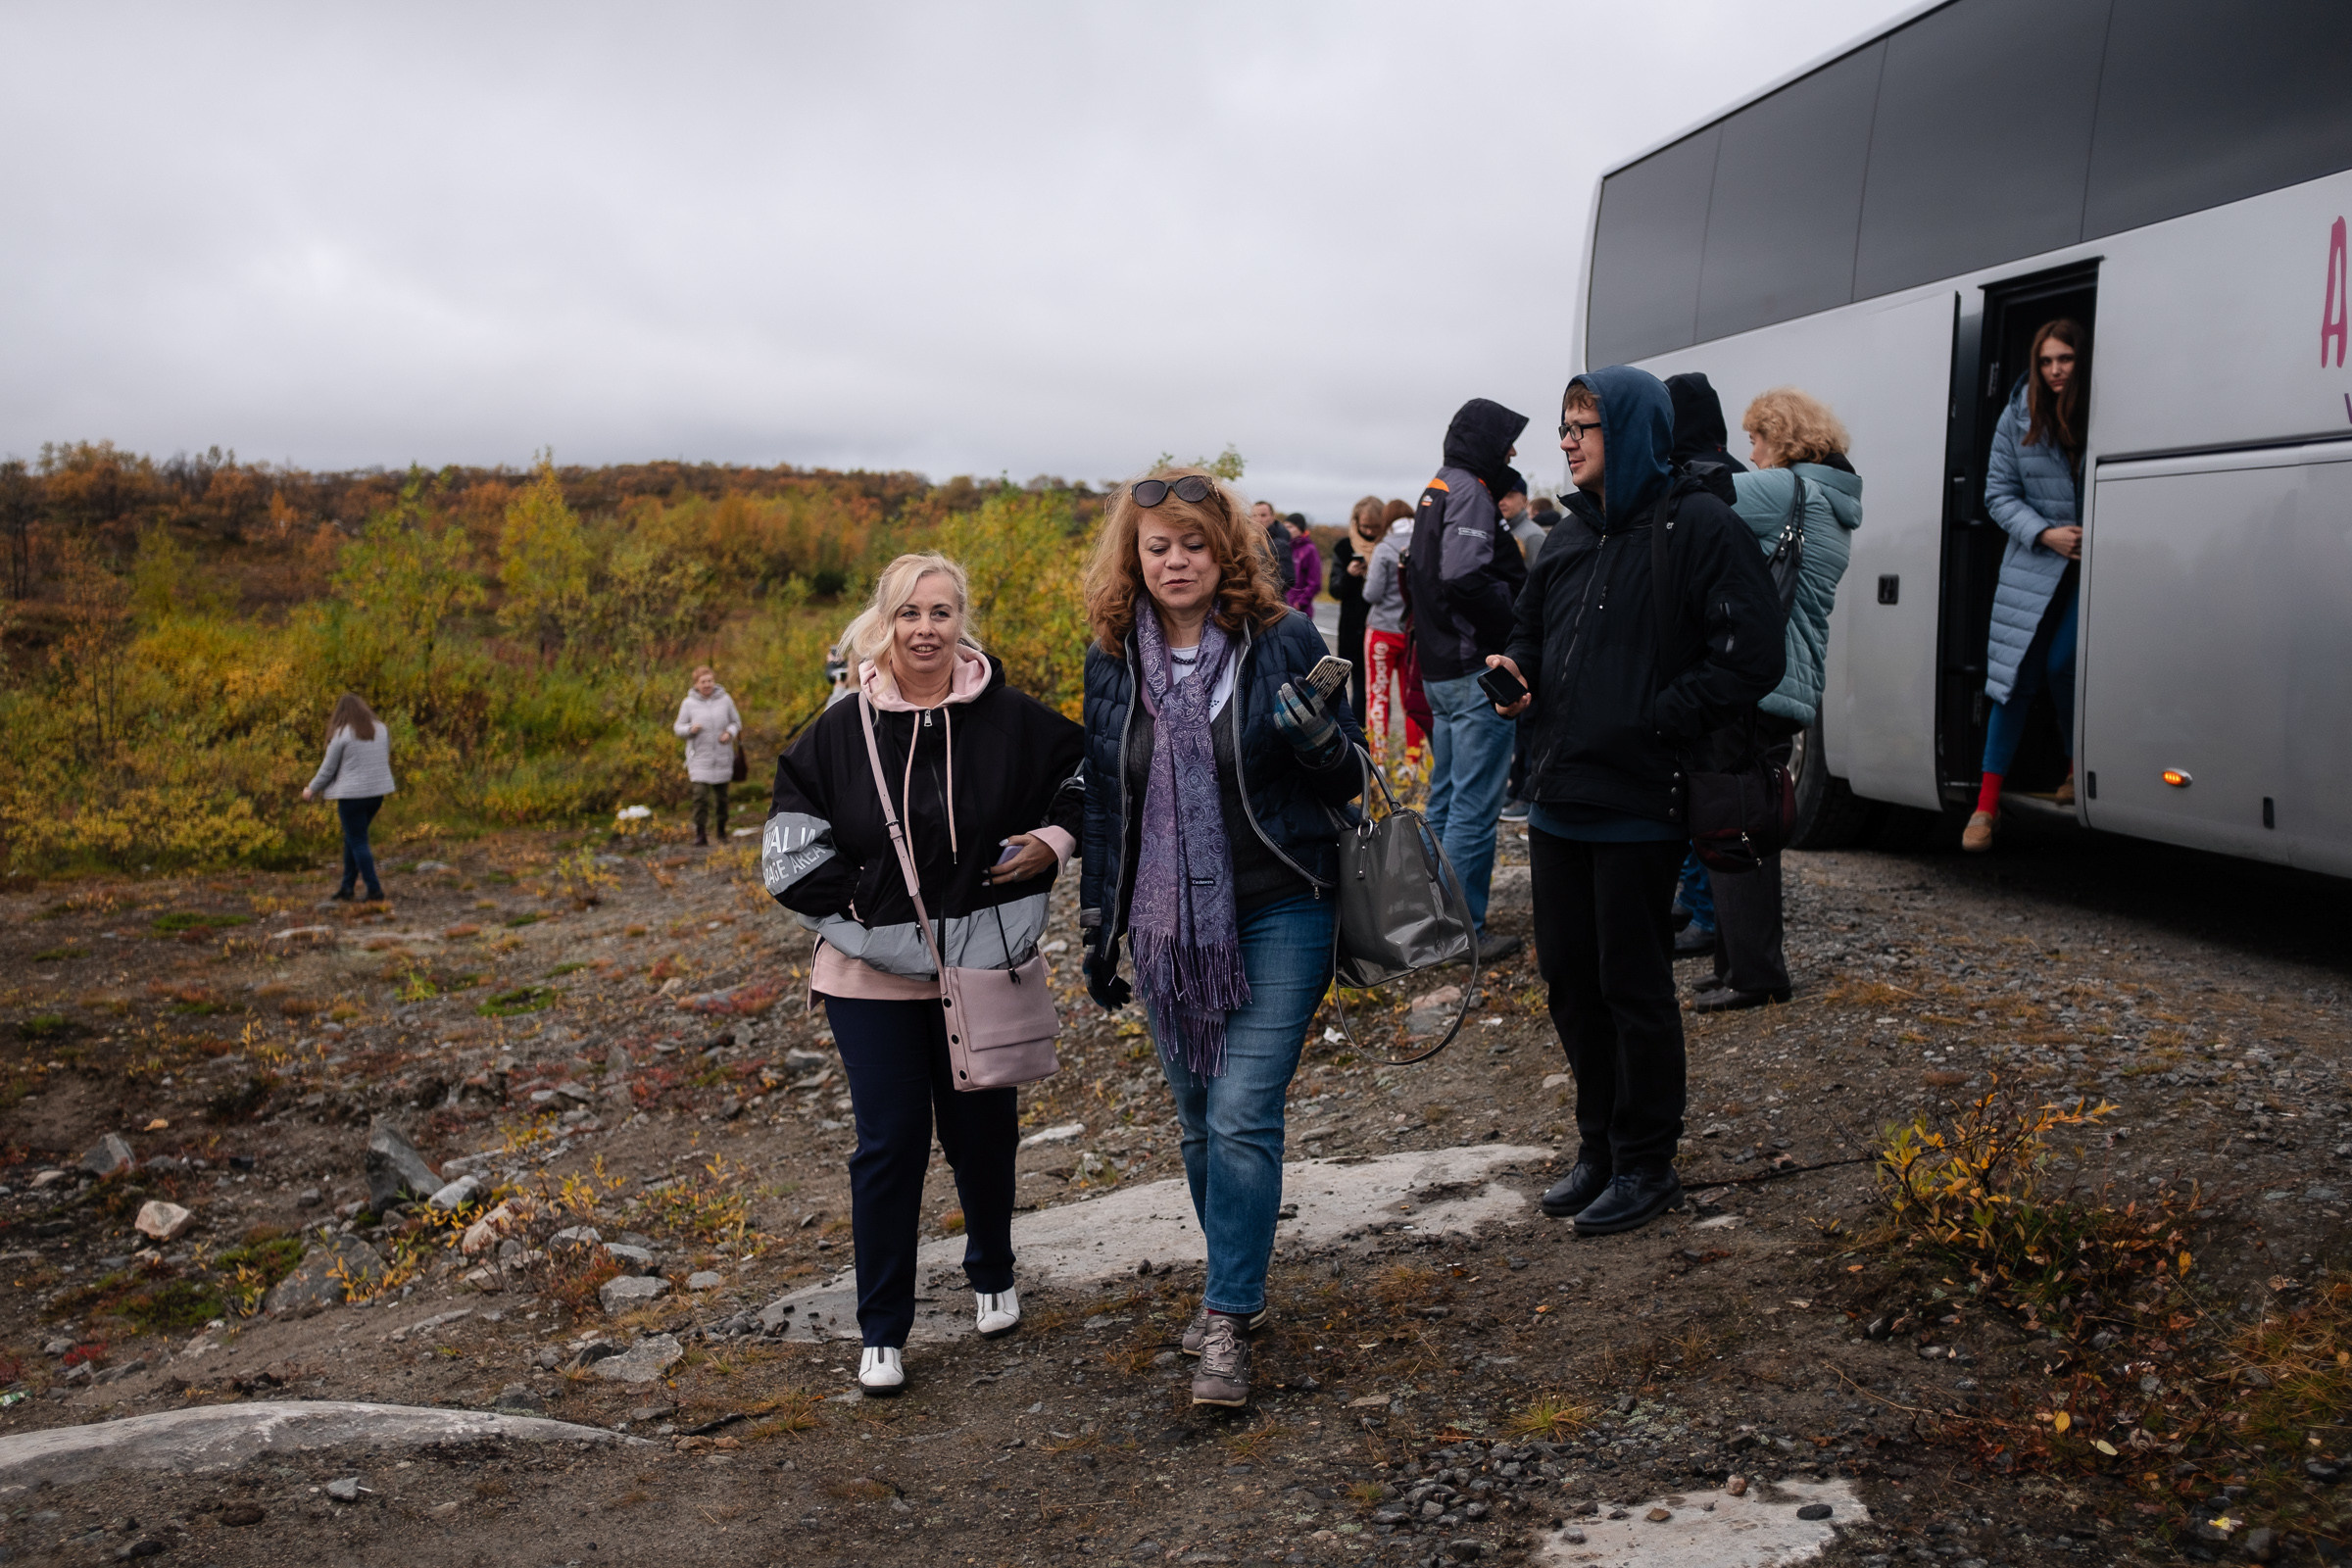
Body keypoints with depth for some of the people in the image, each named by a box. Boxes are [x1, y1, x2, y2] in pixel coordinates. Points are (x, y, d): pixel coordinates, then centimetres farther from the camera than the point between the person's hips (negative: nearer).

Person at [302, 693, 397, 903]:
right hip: (377, 792, 6)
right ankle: (347, 887, 23)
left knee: (358, 843, 2)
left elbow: (328, 769, -6)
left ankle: (375, 891, -2)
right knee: (352, 838, 20)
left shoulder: (341, 735, -11)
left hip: (352, 794, -6)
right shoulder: (381, 729, 6)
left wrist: (311, 789, 10)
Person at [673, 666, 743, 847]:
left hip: (722, 757, 2)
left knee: (722, 796, 9)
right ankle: (700, 833, -7)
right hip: (699, 757, -2)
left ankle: (722, 830, 26)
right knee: (700, 795, -14)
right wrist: (691, 729, -17)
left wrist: (730, 733, -11)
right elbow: (678, 727, 4)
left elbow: (736, 723, 11)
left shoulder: (725, 700, 1)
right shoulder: (689, 703, -2)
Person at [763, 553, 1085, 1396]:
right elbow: (790, 848, 1)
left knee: (982, 1132, 14)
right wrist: (858, 905, -7)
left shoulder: (1013, 720, -3)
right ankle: (882, 1332, 13)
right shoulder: (841, 732, -3)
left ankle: (992, 1277, 41)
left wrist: (1055, 842, -5)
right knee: (889, 1144, 0)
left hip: (984, 970, 1)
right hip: (873, 978, -1)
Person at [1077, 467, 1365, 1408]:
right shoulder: (1112, 662, 5)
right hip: (1166, 930, 4)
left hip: (1278, 916, -4)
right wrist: (1097, 931, 14)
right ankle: (1235, 1287, 32)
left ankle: (1227, 1327, -3)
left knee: (1242, 1115, -11)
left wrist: (1318, 739, -23)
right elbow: (1104, 804, 14)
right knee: (1199, 1122, 13)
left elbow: (1351, 776, 0)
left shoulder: (1284, 641, -5)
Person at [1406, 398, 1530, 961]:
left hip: (1439, 668, 10)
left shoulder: (1434, 491, 17)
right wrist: (1515, 618, -15)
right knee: (1475, 804, -5)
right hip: (1475, 668, -10)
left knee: (1445, 797, 17)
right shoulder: (1470, 492, -14)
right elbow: (1464, 577, -27)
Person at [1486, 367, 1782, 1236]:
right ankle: (1599, 1146, 30)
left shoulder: (1699, 526, -10)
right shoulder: (1570, 536, 13)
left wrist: (1654, 724, -17)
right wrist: (1512, 668, 2)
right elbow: (1532, 630, 25)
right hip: (1558, 799, 7)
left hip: (1637, 805, -7)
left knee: (1635, 986, 3)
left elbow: (1750, 657, -16)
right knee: (1568, 977, 14)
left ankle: (1646, 1164, 18)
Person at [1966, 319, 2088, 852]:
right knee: (2018, 676, -2)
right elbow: (1999, 493, 4)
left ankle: (2077, 766, 18)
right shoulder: (2019, 416, 1)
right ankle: (1986, 805, 1)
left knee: (2061, 664, -11)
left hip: (2096, 562, -1)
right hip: (2034, 563, 2)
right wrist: (2045, 534, -9)